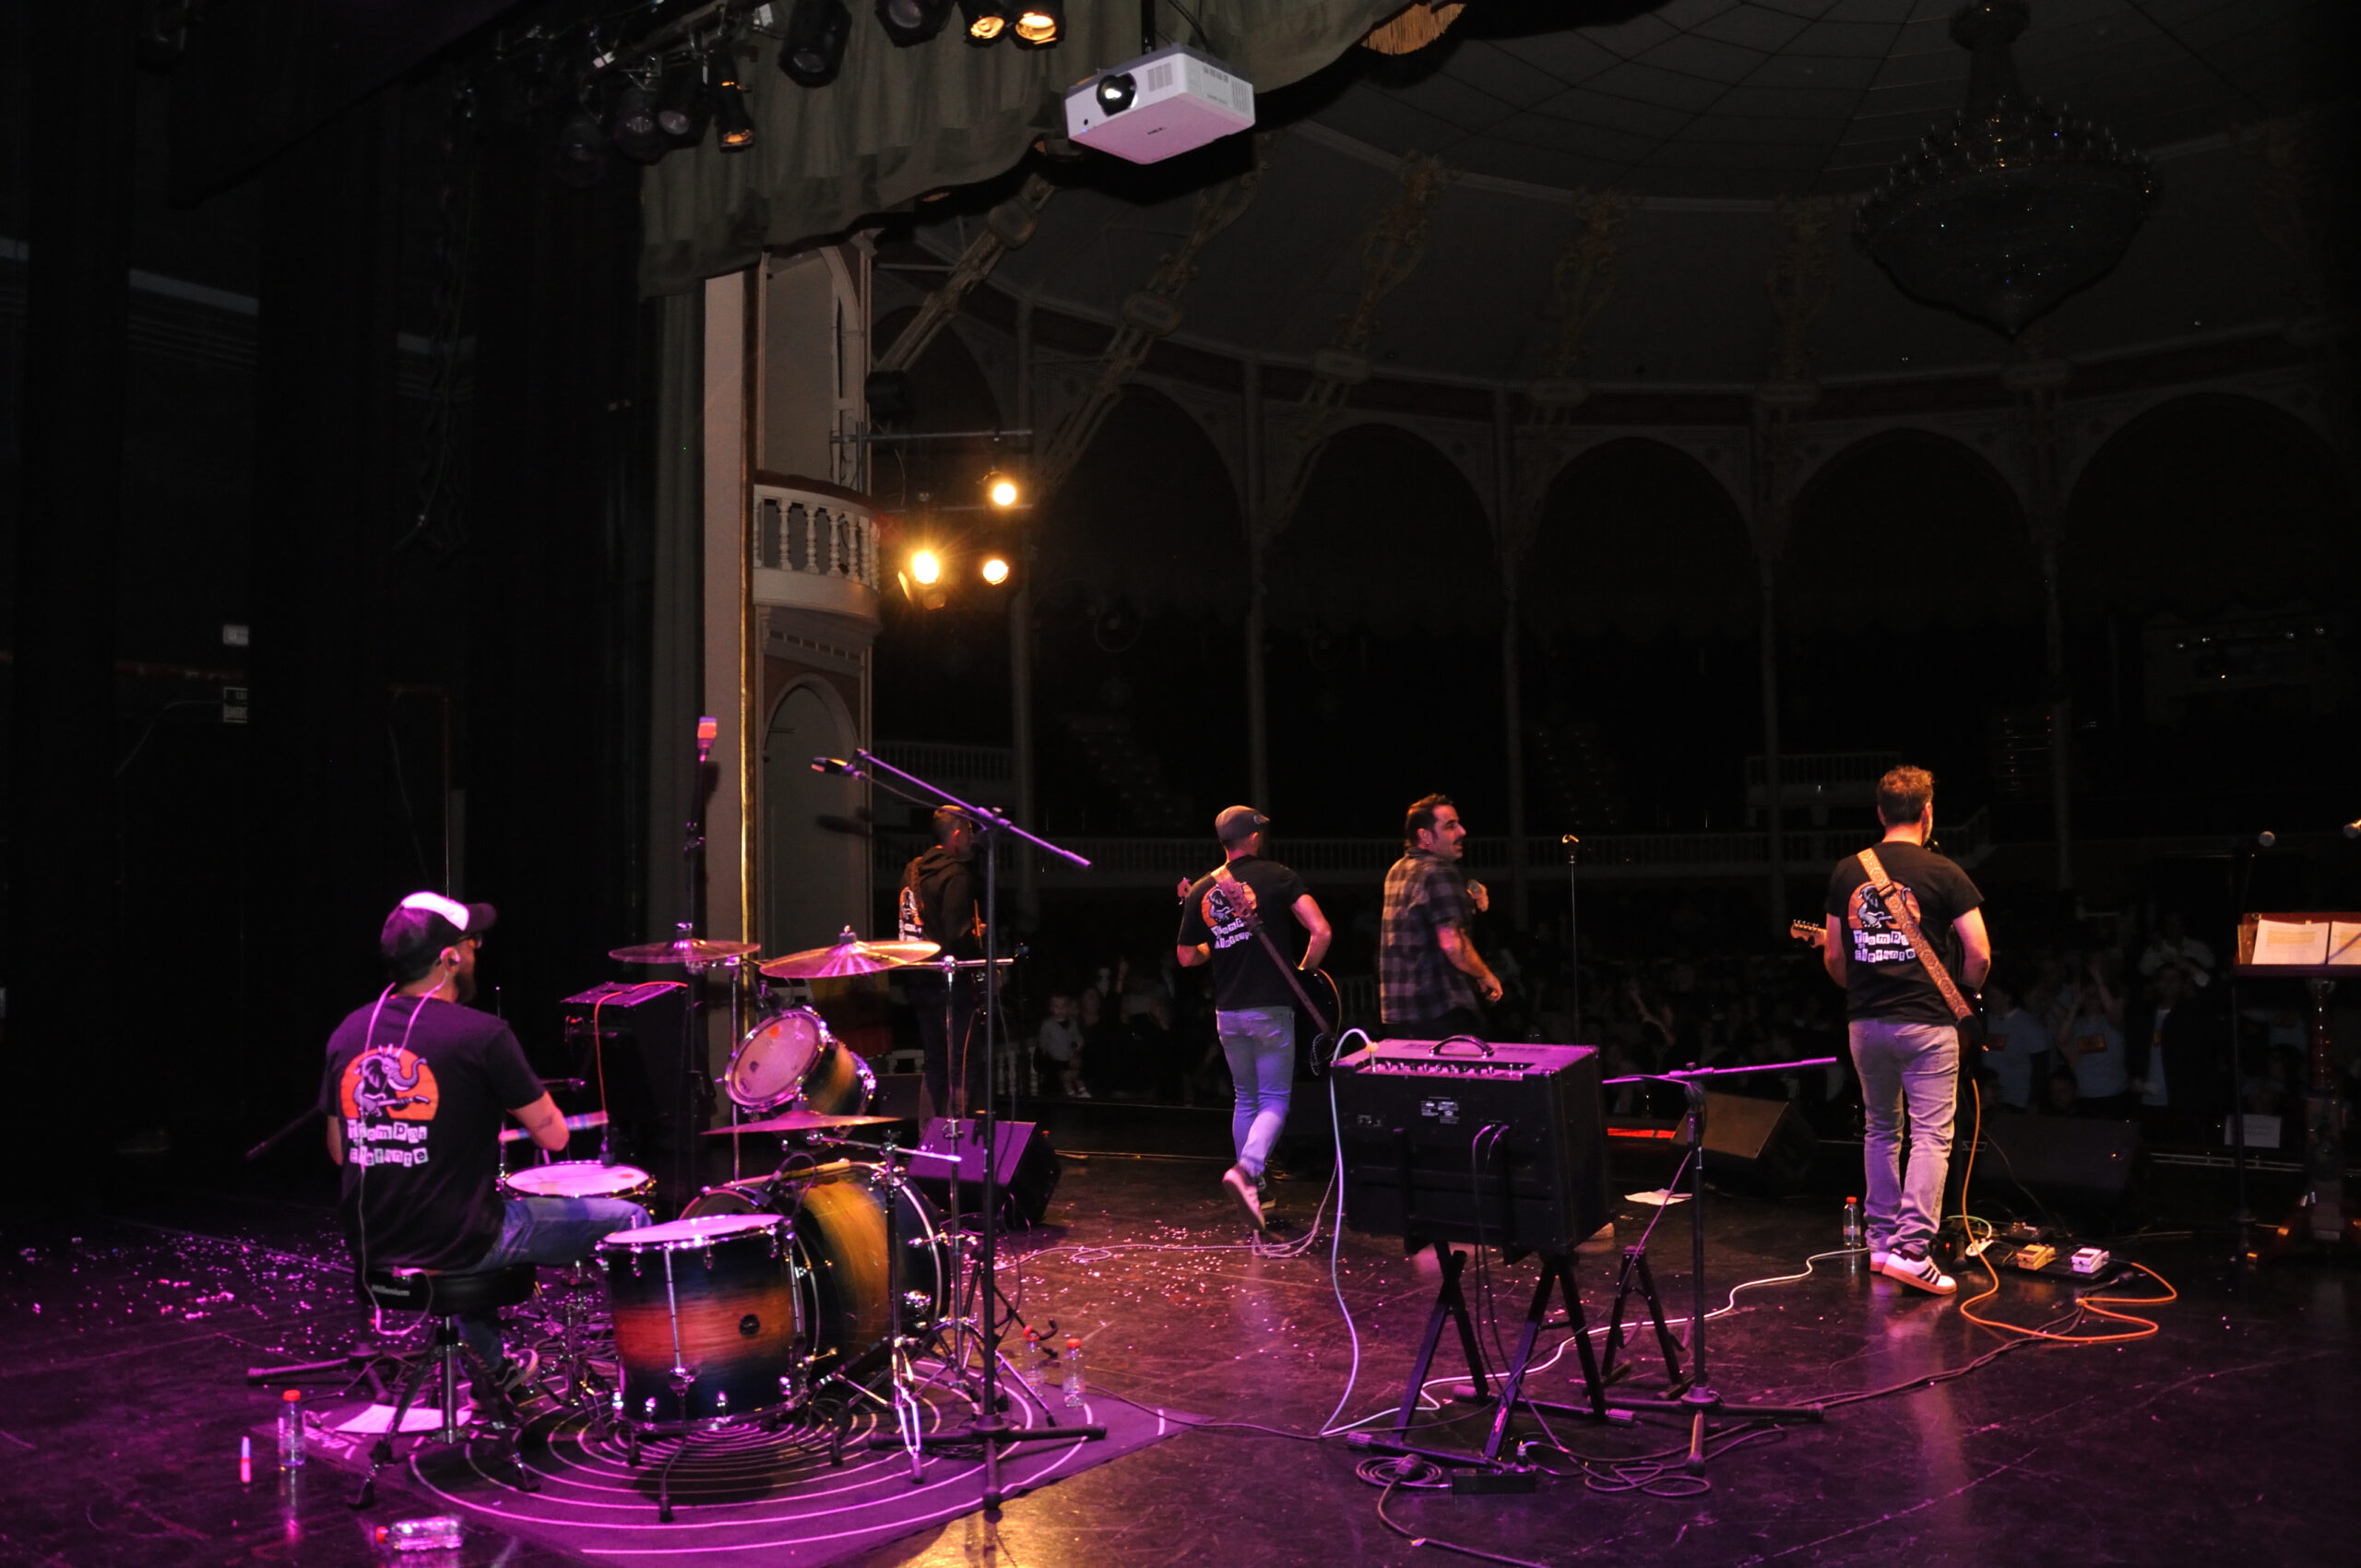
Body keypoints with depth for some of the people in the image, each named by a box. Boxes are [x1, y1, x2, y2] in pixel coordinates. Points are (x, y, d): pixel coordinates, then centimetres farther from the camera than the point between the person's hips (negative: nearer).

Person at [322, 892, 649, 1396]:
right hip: (460, 1244, -7)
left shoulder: (349, 1032, 3)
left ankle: (495, 1369, 49)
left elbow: (339, 1150, 13)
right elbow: (553, 1136, -11)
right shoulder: (479, 1034, -16)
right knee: (628, 1222, 8)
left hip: (372, 1250, 7)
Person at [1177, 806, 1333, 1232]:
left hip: (1228, 1012, 4)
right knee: (1274, 1100, 3)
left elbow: (1186, 957, 10)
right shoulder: (1276, 876, -6)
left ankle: (1253, 1188, 23)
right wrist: (1304, 972, 1)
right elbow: (1320, 931, -15)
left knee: (1245, 1099, 19)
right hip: (1271, 1008, -4)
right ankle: (1246, 1169, -20)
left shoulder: (1201, 890, 5)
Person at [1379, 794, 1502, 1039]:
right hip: (1439, 1011, -9)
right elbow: (1452, 944, -22)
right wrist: (1486, 977, -7)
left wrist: (1468, 907, 11)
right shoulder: (1439, 874, -14)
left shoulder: (1396, 871, 14)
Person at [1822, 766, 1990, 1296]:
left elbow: (1833, 959, 8)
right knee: (1931, 1136, -2)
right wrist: (1964, 992, 10)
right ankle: (1912, 1248, -12)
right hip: (1925, 1021, -4)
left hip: (1865, 1022, 4)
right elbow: (1979, 955, -9)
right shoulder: (1943, 873, -6)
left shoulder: (1846, 872, 5)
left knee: (1880, 1130, 17)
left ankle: (1882, 1242, 21)